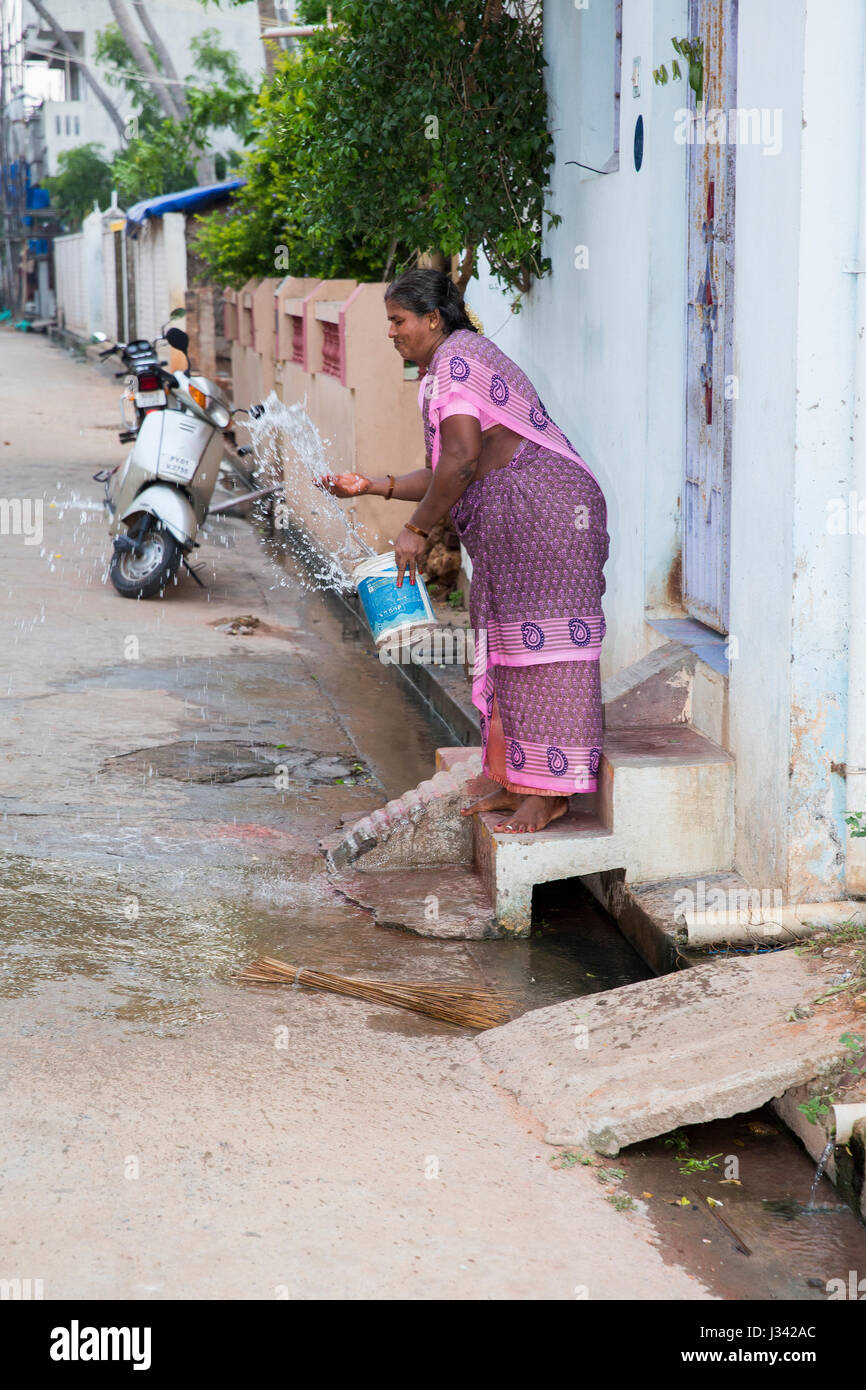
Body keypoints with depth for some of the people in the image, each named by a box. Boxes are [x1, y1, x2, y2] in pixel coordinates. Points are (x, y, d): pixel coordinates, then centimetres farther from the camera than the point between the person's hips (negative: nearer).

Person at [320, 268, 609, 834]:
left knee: (539, 643, -9)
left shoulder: (454, 361, -9)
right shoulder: (461, 361, 23)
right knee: (510, 645, 12)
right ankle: (517, 781, 18)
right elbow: (448, 475, 20)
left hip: (541, 507, -11)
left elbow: (461, 462, -20)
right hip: (511, 522, 11)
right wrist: (373, 486, 12)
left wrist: (417, 529, -12)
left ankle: (550, 791, -7)